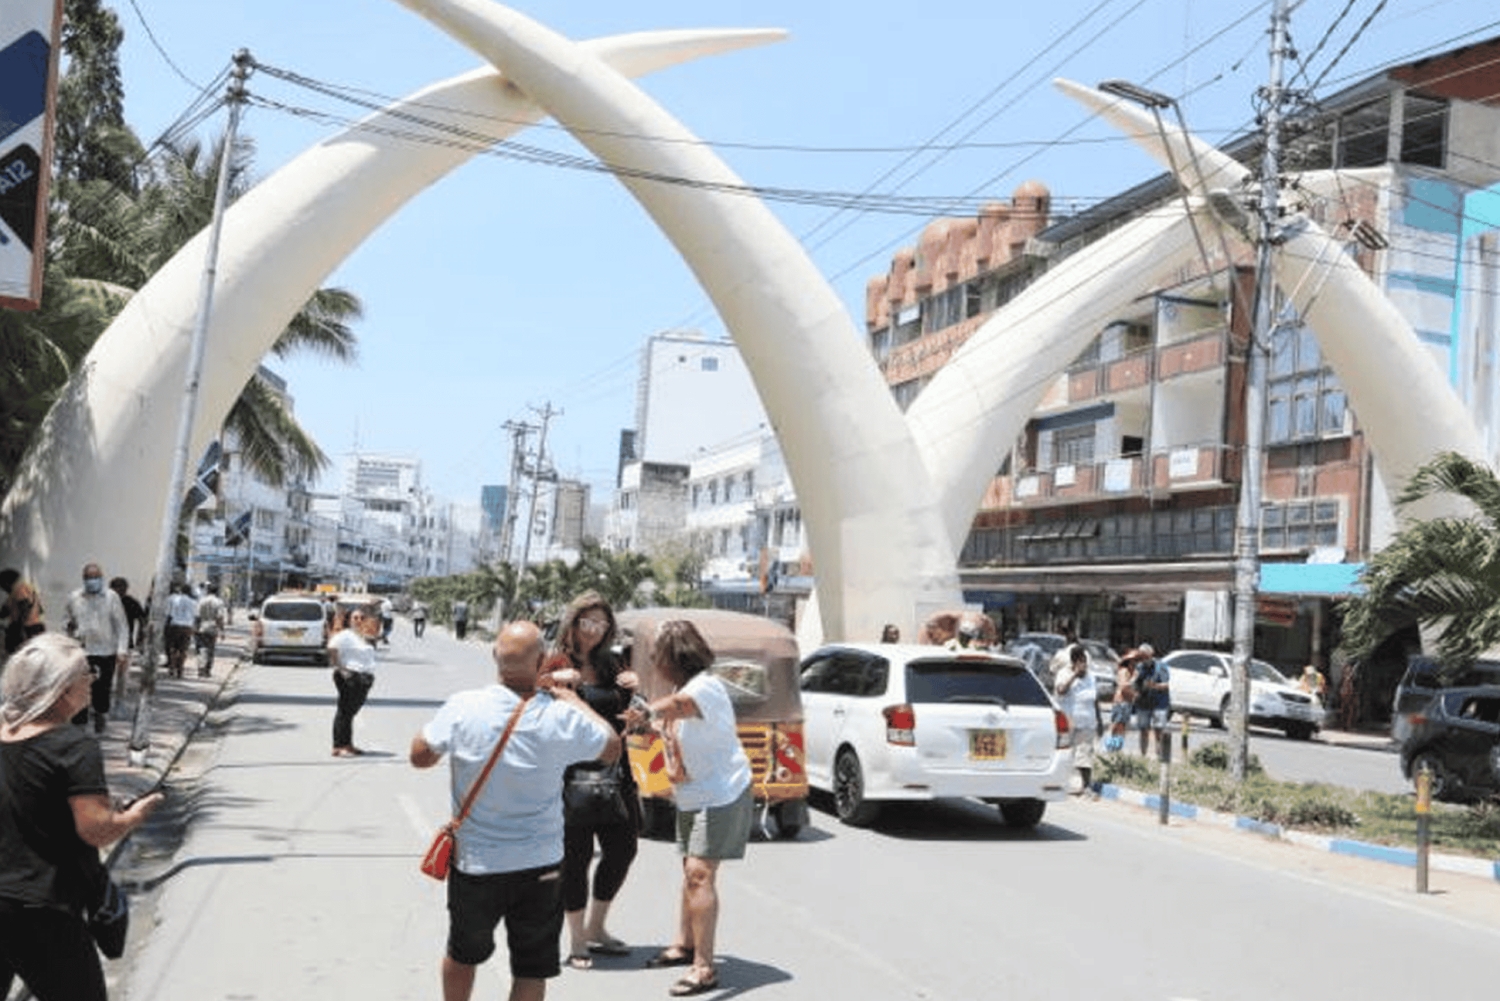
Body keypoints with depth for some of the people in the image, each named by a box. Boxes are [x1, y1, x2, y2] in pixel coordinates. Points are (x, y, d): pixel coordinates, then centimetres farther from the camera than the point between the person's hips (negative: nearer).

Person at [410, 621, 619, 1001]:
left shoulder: (464, 708, -16)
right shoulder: (563, 717, -16)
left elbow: (420, 755, -2)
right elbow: (612, 749, 2)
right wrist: (573, 699, 10)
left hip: (473, 863, 1)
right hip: (540, 867, -1)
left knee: (463, 953, 24)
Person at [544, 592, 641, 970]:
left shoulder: (609, 666, 12)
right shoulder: (557, 665, -5)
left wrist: (632, 691, 2)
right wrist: (555, 681, -28)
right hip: (572, 773, -6)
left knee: (622, 849, 10)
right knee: (576, 855, 0)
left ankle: (595, 929, 28)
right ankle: (577, 942, 15)